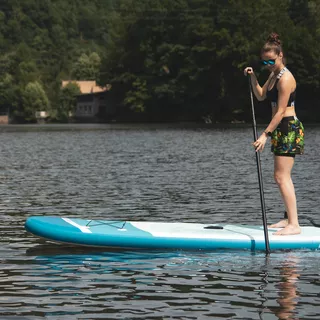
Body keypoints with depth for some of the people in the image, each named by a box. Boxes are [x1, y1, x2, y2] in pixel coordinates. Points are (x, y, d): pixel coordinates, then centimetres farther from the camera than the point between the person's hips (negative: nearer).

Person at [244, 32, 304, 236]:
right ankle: (289, 219, 22)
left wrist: (266, 134, -23)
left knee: (282, 177, -14)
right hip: (282, 130, 10)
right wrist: (253, 78, 7)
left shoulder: (285, 78, -17)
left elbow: (280, 111, -21)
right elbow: (261, 96, 22)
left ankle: (294, 225, -17)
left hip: (289, 129, -10)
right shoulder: (274, 75, 13)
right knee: (281, 176, 14)